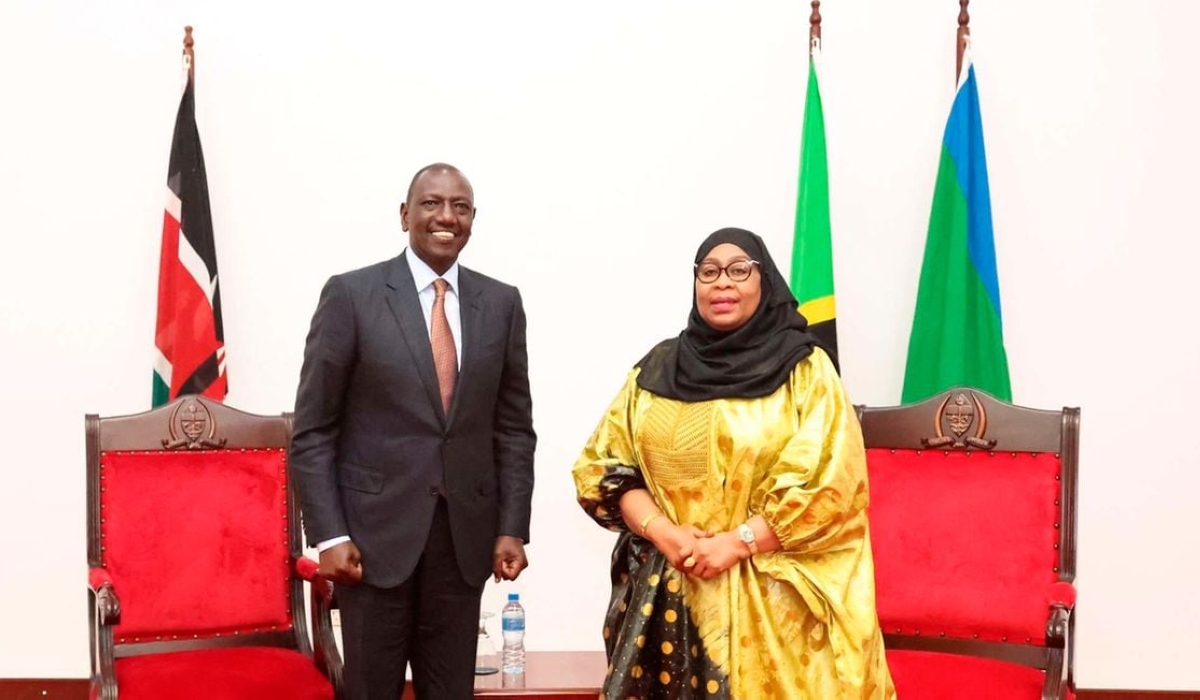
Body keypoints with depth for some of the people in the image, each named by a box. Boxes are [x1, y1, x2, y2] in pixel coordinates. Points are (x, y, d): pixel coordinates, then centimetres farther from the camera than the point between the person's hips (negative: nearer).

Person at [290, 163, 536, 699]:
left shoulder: (501, 303, 6)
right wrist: (329, 534, -10)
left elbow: (514, 427, 9)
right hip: (376, 529, -3)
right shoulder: (351, 294, -4)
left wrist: (513, 527, 2)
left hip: (466, 533, 3)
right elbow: (313, 431, -4)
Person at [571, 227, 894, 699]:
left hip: (768, 594, -2)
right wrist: (664, 533, -9)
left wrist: (736, 542, -14)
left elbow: (829, 484, -8)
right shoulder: (657, 369, 8)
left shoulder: (804, 370, 0)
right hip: (665, 591, 3)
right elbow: (603, 465, 6)